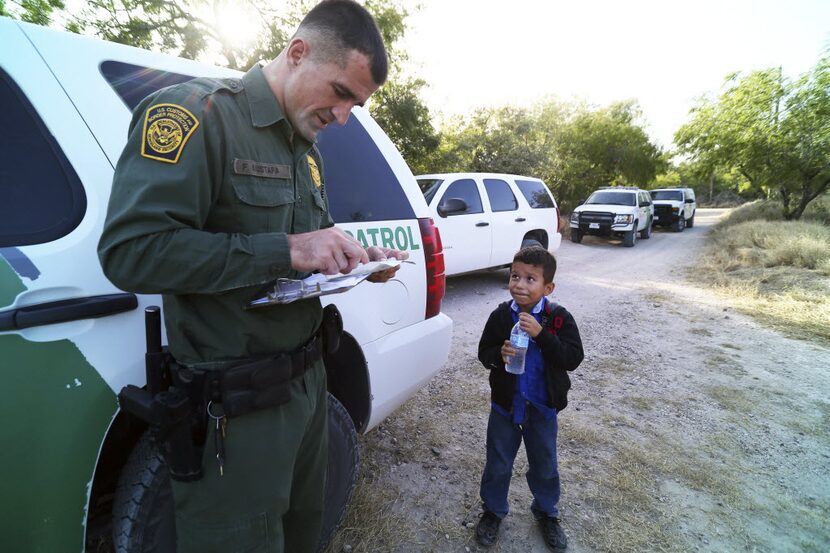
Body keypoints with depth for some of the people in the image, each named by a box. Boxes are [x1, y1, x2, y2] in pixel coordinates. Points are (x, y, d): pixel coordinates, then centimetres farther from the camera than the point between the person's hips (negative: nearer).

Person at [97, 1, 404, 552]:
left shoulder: (307, 148, 13)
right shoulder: (197, 113, -13)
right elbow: (131, 251, -23)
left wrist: (354, 258, 0)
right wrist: (285, 251, -27)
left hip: (307, 380, 8)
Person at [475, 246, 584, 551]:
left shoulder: (559, 318, -13)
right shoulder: (500, 316, -10)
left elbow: (573, 358, -19)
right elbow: (483, 352, -2)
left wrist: (541, 334, -31)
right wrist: (499, 354, -25)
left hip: (542, 406, 0)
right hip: (505, 403, 1)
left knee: (545, 465, 20)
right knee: (498, 465, 16)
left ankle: (547, 513, 46)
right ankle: (493, 511, 41)